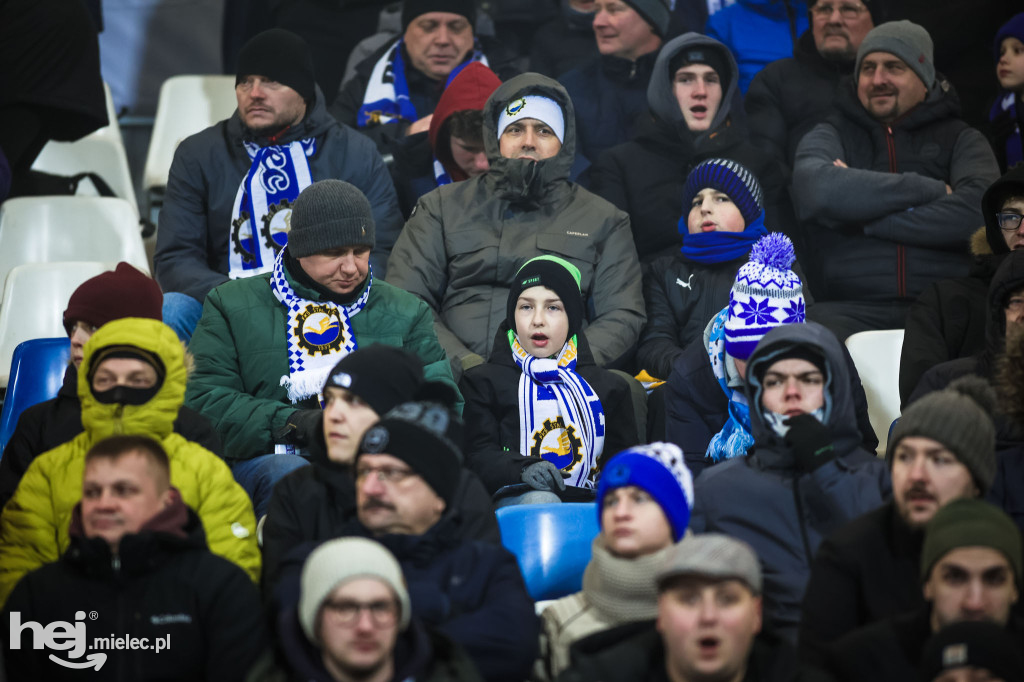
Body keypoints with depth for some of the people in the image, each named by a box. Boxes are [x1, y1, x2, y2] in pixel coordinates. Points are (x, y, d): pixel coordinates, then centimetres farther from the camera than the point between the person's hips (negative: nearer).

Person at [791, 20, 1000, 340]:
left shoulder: (960, 139, 18)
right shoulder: (830, 136, 18)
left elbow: (977, 211, -5)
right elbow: (817, 192, -8)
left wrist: (865, 221, -2)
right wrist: (933, 190, -3)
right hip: (851, 309, -1)